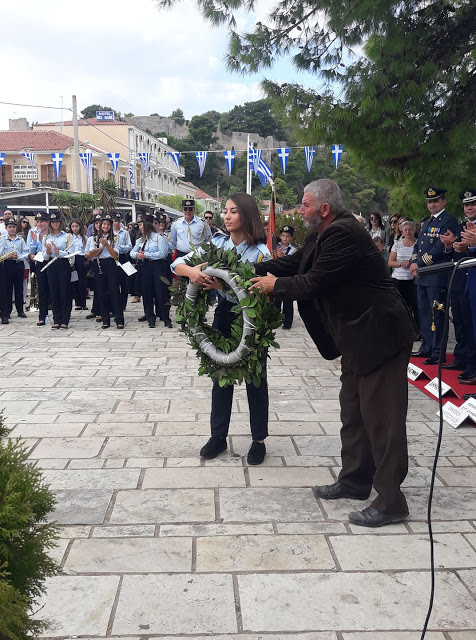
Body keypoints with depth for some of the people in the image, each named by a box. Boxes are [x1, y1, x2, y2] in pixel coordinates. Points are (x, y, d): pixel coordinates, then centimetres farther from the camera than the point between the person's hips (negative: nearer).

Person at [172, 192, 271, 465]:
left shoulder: (260, 251, -12)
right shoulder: (217, 243, 0)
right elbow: (177, 264, -3)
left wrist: (224, 286, -30)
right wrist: (191, 271, -26)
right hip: (224, 314, 4)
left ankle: (259, 439, 21)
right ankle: (218, 436, 26)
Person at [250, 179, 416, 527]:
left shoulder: (343, 233, -20)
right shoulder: (324, 235, 12)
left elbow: (313, 283, -22)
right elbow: (292, 264, 13)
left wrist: (275, 285, -4)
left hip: (379, 336, -11)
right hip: (358, 340, 11)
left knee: (381, 418, -4)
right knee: (354, 413, 19)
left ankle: (390, 501, 6)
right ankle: (355, 480, 33)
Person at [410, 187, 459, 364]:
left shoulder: (449, 221, -7)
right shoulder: (426, 222, 20)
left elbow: (440, 248, -16)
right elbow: (417, 245, 19)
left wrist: (419, 264, -14)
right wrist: (414, 264, 1)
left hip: (437, 276, -8)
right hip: (421, 276, 9)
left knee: (437, 315, -6)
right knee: (424, 314, 13)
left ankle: (438, 353, -1)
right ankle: (426, 348, 23)